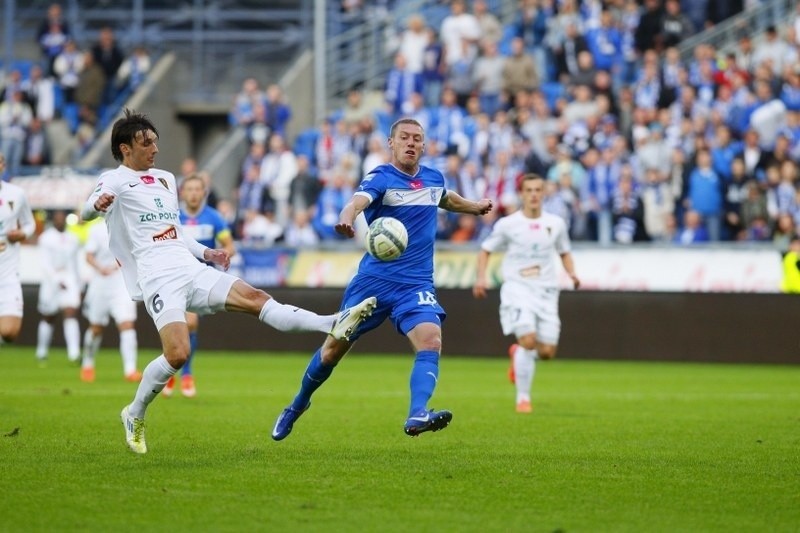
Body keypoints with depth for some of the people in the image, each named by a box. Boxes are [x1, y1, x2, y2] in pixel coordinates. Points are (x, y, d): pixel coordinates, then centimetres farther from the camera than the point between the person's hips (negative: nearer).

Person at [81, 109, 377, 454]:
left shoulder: (165, 179, 24)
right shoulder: (114, 180, 1)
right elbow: (87, 212, -21)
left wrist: (207, 253, 20)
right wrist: (97, 205, -45)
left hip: (191, 270, 7)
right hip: (158, 279, -6)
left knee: (254, 298, -10)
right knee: (177, 354, -22)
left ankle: (333, 325, -19)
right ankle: (134, 416, -2)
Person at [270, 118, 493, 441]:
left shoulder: (434, 179, 7)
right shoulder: (381, 178, -11)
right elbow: (358, 201, -34)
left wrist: (476, 207, 46)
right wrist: (347, 218, -57)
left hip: (416, 284, 3)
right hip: (374, 279, -3)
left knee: (431, 342, -23)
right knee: (335, 348, 8)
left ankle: (417, 416, -36)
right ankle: (298, 405, 30)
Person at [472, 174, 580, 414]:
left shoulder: (556, 223, 5)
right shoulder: (508, 224, -3)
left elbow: (564, 252, 19)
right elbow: (486, 250, 7)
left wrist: (572, 273, 0)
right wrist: (481, 277, -8)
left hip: (546, 291, 3)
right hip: (517, 288, -3)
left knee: (547, 352, -1)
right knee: (528, 340, -23)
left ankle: (518, 355, 35)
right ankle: (523, 398, -10)